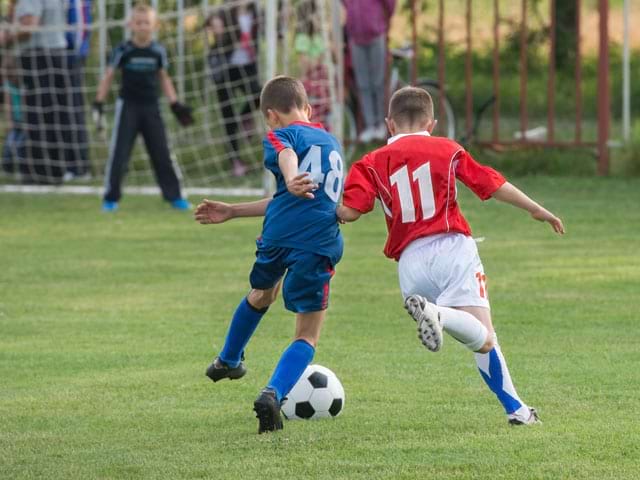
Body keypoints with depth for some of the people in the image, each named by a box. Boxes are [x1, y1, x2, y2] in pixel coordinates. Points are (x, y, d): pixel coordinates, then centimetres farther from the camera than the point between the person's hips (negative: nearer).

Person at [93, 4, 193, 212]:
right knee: (119, 153, -5)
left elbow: (164, 79, 13)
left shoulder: (158, 51, 1)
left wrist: (176, 105, 8)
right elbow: (108, 76, 2)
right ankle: (111, 198, 3)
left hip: (151, 107, 2)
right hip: (128, 106, -2)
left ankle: (174, 195, 11)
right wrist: (98, 104, -3)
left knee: (162, 153, 4)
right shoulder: (123, 50, -6)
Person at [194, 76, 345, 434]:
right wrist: (231, 212, 34)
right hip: (321, 243, 2)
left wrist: (292, 183, -42)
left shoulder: (281, 135, 8)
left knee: (261, 295, 30)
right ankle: (273, 394, -18)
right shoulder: (332, 142, 28)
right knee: (308, 337, 6)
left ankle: (228, 361, 54)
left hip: (279, 235, -2)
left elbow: (286, 155, -19)